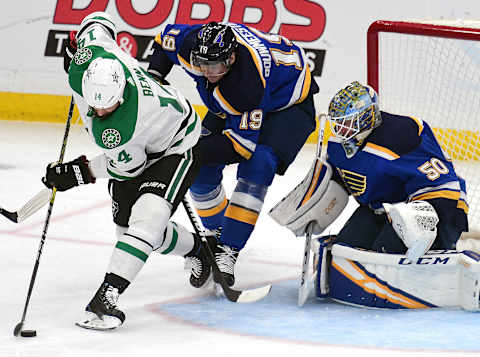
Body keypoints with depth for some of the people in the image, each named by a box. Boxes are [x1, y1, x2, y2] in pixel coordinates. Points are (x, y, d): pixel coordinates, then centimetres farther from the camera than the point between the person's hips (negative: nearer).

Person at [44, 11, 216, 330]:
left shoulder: (119, 132, -44)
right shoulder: (88, 58, -29)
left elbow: (128, 166, -23)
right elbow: (98, 20, -8)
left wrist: (81, 173, -15)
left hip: (176, 147, -9)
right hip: (137, 150, 9)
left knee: (147, 217, -30)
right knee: (127, 226, 13)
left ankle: (106, 296, -34)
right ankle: (198, 250, 37)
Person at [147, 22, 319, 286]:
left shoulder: (249, 82, -44)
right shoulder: (192, 42, -26)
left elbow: (243, 141, -38)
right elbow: (165, 39, -1)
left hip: (288, 103, -7)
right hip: (230, 105, 7)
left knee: (256, 166, -28)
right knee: (200, 169, -4)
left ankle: (228, 251, -25)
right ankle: (216, 234, 19)